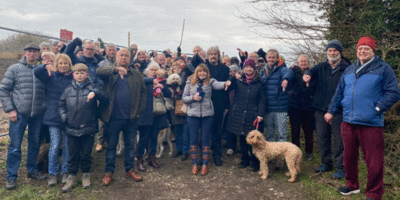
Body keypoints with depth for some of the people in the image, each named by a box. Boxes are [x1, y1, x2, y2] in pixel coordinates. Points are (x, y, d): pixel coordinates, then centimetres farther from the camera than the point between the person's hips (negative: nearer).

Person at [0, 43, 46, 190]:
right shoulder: (14, 69, 1)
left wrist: (44, 107, 4)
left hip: (37, 114, 3)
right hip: (19, 113, -2)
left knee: (34, 144, 13)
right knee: (15, 146, 2)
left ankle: (32, 170, 29)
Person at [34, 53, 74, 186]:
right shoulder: (51, 76, 6)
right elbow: (37, 72, -10)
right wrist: (46, 66, -30)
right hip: (54, 116, 0)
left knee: (67, 145, 7)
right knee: (55, 146, -1)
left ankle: (66, 172, 22)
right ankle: (53, 173, 16)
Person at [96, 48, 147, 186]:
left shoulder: (136, 74, 8)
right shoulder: (110, 72, 1)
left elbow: (143, 91, 9)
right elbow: (99, 71, -21)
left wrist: (140, 108, -1)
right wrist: (116, 69, -37)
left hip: (131, 117, 3)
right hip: (113, 117, -2)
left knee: (130, 145, 14)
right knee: (111, 146, 9)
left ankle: (129, 169, 29)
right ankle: (109, 172, 23)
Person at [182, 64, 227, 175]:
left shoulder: (210, 81, 2)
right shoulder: (190, 82, 5)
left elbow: (218, 85, -20)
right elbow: (184, 98, 6)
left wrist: (225, 84, -41)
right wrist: (193, 97, -13)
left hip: (207, 114, -1)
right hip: (193, 114, 1)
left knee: (205, 139, 7)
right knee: (193, 139, 7)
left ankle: (205, 164, 19)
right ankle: (194, 164, 21)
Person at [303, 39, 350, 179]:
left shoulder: (347, 69, -1)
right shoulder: (321, 67, 12)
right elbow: (312, 72, -7)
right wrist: (307, 75, -32)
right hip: (320, 109, 5)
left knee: (339, 139, -1)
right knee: (322, 137, 12)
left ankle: (341, 167, 11)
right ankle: (326, 163, 27)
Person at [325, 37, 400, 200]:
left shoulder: (383, 68, 0)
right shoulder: (349, 70, 15)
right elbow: (339, 93, 19)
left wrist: (378, 108, -15)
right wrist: (331, 111, 13)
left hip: (371, 124, -5)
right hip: (348, 121, 5)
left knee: (374, 162, 1)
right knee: (349, 156, 16)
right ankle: (352, 185, 35)